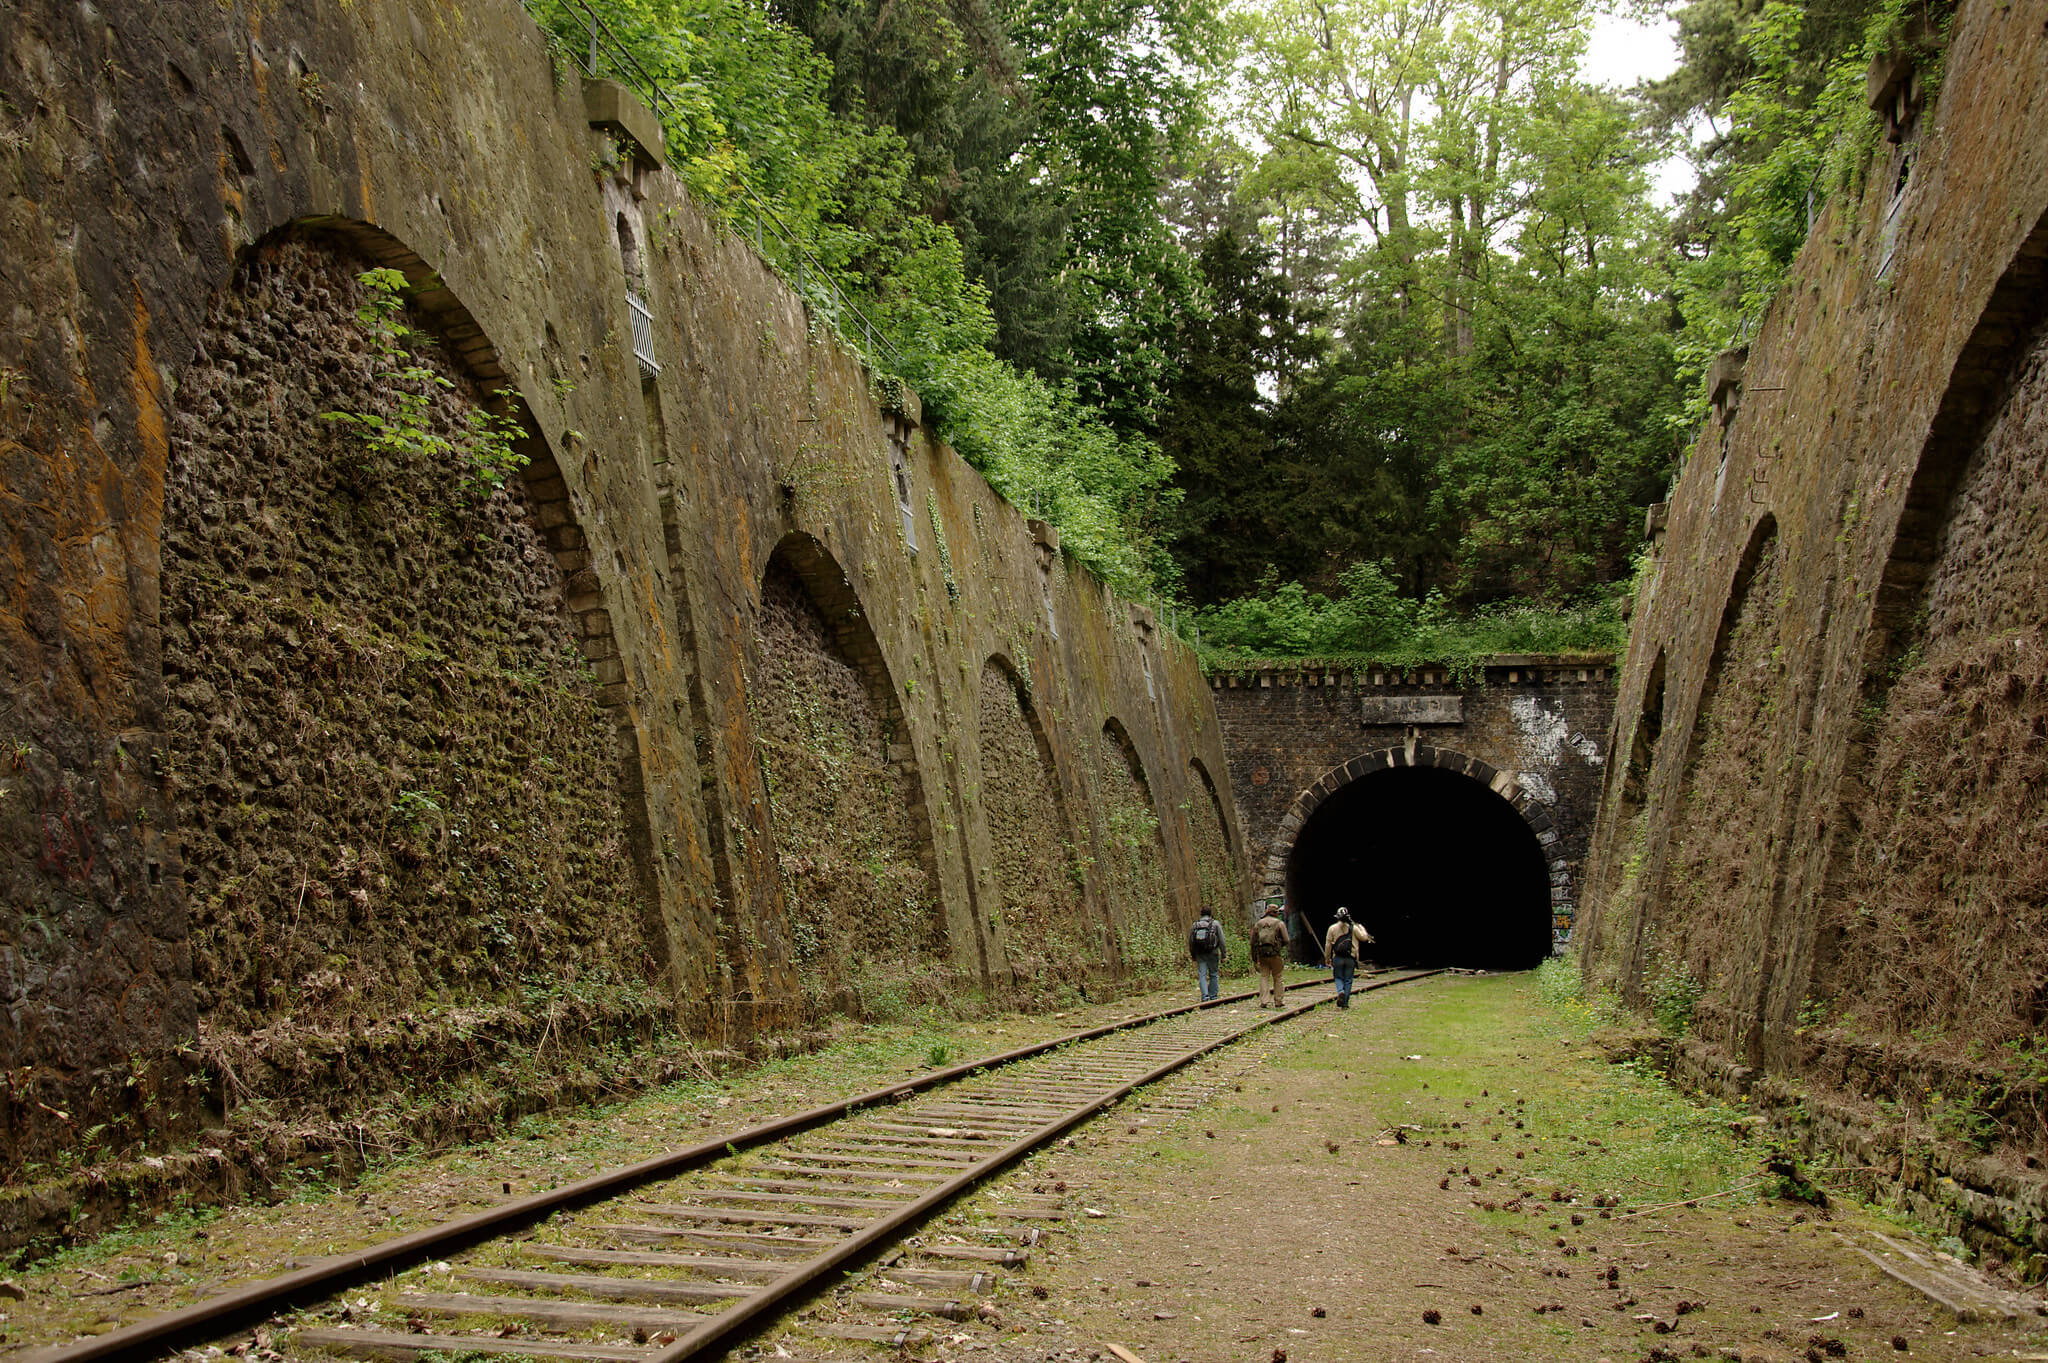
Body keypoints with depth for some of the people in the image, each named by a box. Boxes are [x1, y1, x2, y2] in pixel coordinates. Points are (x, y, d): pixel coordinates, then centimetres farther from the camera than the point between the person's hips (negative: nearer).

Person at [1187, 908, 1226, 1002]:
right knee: (1213, 975, 11)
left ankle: (1205, 995, -15)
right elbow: (1221, 940, -2)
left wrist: (1193, 957, 17)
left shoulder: (1195, 925, 9)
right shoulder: (1215, 923, 3)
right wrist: (1223, 955, 1)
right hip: (1212, 952, -1)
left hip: (1199, 954, 1)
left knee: (1202, 975, 0)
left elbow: (1190, 942, 10)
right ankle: (1213, 996, 12)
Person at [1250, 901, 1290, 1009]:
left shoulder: (1258, 924, 10)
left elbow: (1253, 942, 9)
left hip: (1261, 954, 3)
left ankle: (1264, 1001, -2)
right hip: (1275, 954, -3)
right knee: (1277, 978, 8)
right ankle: (1278, 1001, 12)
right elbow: (1286, 940, -4)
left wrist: (1254, 957, 14)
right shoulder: (1279, 923, 0)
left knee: (1264, 977, 6)